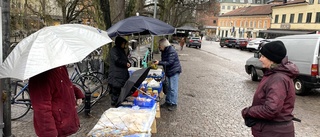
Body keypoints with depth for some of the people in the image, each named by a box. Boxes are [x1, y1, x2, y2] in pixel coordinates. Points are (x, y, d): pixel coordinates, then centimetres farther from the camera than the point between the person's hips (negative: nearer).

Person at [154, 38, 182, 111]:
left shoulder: (171, 51, -20)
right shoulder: (164, 51, 9)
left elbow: (170, 62, -25)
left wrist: (159, 62, -27)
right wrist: (158, 62, 2)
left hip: (174, 72, -9)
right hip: (168, 72, 9)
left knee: (173, 88, -5)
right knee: (168, 88, 15)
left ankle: (174, 104, 4)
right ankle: (168, 102, 25)